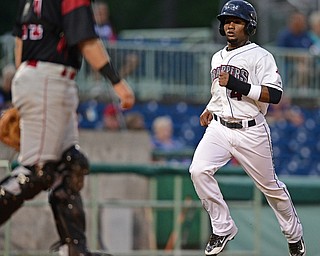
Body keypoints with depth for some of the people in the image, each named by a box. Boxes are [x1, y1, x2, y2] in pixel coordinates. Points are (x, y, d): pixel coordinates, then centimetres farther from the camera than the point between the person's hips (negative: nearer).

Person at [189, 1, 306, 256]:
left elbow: (274, 95, -19)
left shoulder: (261, 56, -8)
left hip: (251, 132, -5)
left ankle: (294, 234, 30)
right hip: (219, 128, 5)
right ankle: (223, 229, -6)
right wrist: (210, 109, 12)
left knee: (270, 185, 6)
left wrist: (237, 85, -24)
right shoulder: (217, 58, 14)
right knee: (199, 170, -19)